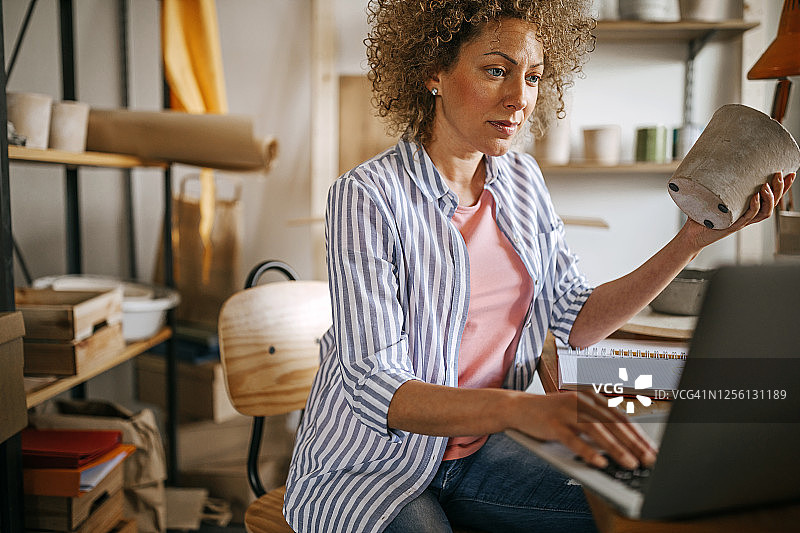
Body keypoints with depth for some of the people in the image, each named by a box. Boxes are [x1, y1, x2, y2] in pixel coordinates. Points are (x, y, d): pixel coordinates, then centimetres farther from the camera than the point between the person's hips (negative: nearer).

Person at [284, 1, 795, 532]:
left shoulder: (522, 180, 3)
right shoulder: (367, 196, -19)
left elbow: (576, 320, 4)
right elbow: (375, 389, -25)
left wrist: (693, 239, -5)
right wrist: (519, 408, -42)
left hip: (477, 448, 6)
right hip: (372, 465, -5)